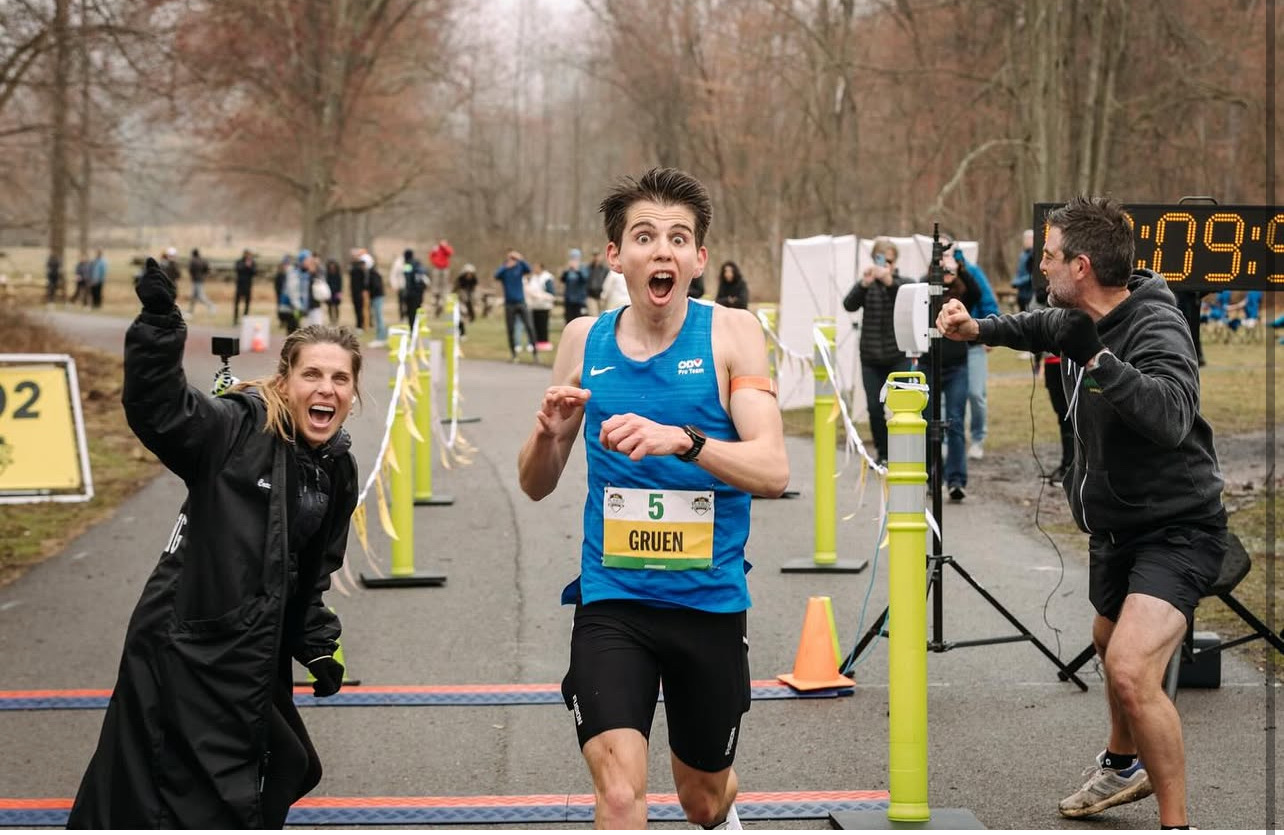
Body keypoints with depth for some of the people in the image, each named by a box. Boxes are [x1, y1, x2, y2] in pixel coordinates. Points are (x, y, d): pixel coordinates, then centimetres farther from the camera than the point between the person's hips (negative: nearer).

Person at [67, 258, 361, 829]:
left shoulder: (338, 471, 7)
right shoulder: (237, 431, -14)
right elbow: (158, 408, -32)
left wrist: (318, 648, 13)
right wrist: (159, 324, -45)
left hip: (255, 660, 8)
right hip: (183, 651, -8)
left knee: (279, 774, 24)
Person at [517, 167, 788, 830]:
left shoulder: (731, 333, -6)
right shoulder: (584, 340, 2)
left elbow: (772, 470, -19)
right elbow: (535, 485, 8)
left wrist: (682, 440, -36)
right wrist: (549, 433, -14)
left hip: (711, 600, 0)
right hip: (611, 599, 0)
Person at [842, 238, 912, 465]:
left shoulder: (903, 283, 2)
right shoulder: (866, 285, 5)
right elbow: (849, 305, -12)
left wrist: (890, 282, -35)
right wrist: (863, 284, -29)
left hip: (899, 357, -2)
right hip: (871, 358, 2)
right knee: (875, 408, 2)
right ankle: (883, 454, 16)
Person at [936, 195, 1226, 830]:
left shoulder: (1157, 328, -26)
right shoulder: (1078, 320, 0)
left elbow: (1172, 416, -45)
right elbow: (1038, 327, 25)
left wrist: (1100, 361, -44)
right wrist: (977, 329, 10)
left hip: (1176, 529, -10)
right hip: (1115, 525, 10)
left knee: (1131, 670, -26)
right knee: (1110, 643, 30)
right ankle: (1124, 764, 57)